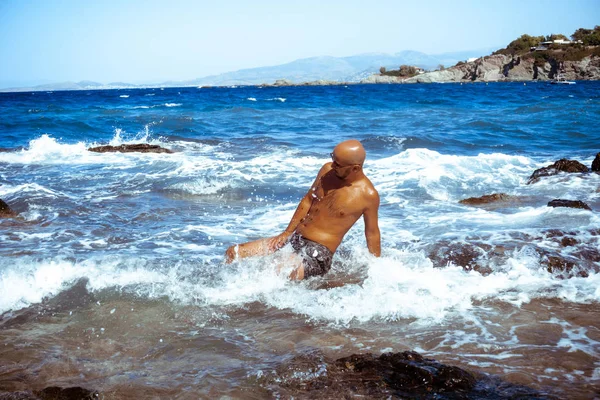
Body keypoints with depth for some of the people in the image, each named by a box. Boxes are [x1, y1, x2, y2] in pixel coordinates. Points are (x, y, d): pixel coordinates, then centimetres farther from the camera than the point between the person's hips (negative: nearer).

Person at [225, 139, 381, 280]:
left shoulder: (368, 195, -14)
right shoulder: (327, 170, 3)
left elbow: (372, 234, -3)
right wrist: (287, 233, 10)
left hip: (318, 253, -7)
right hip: (293, 239, 7)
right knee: (232, 254, 1)